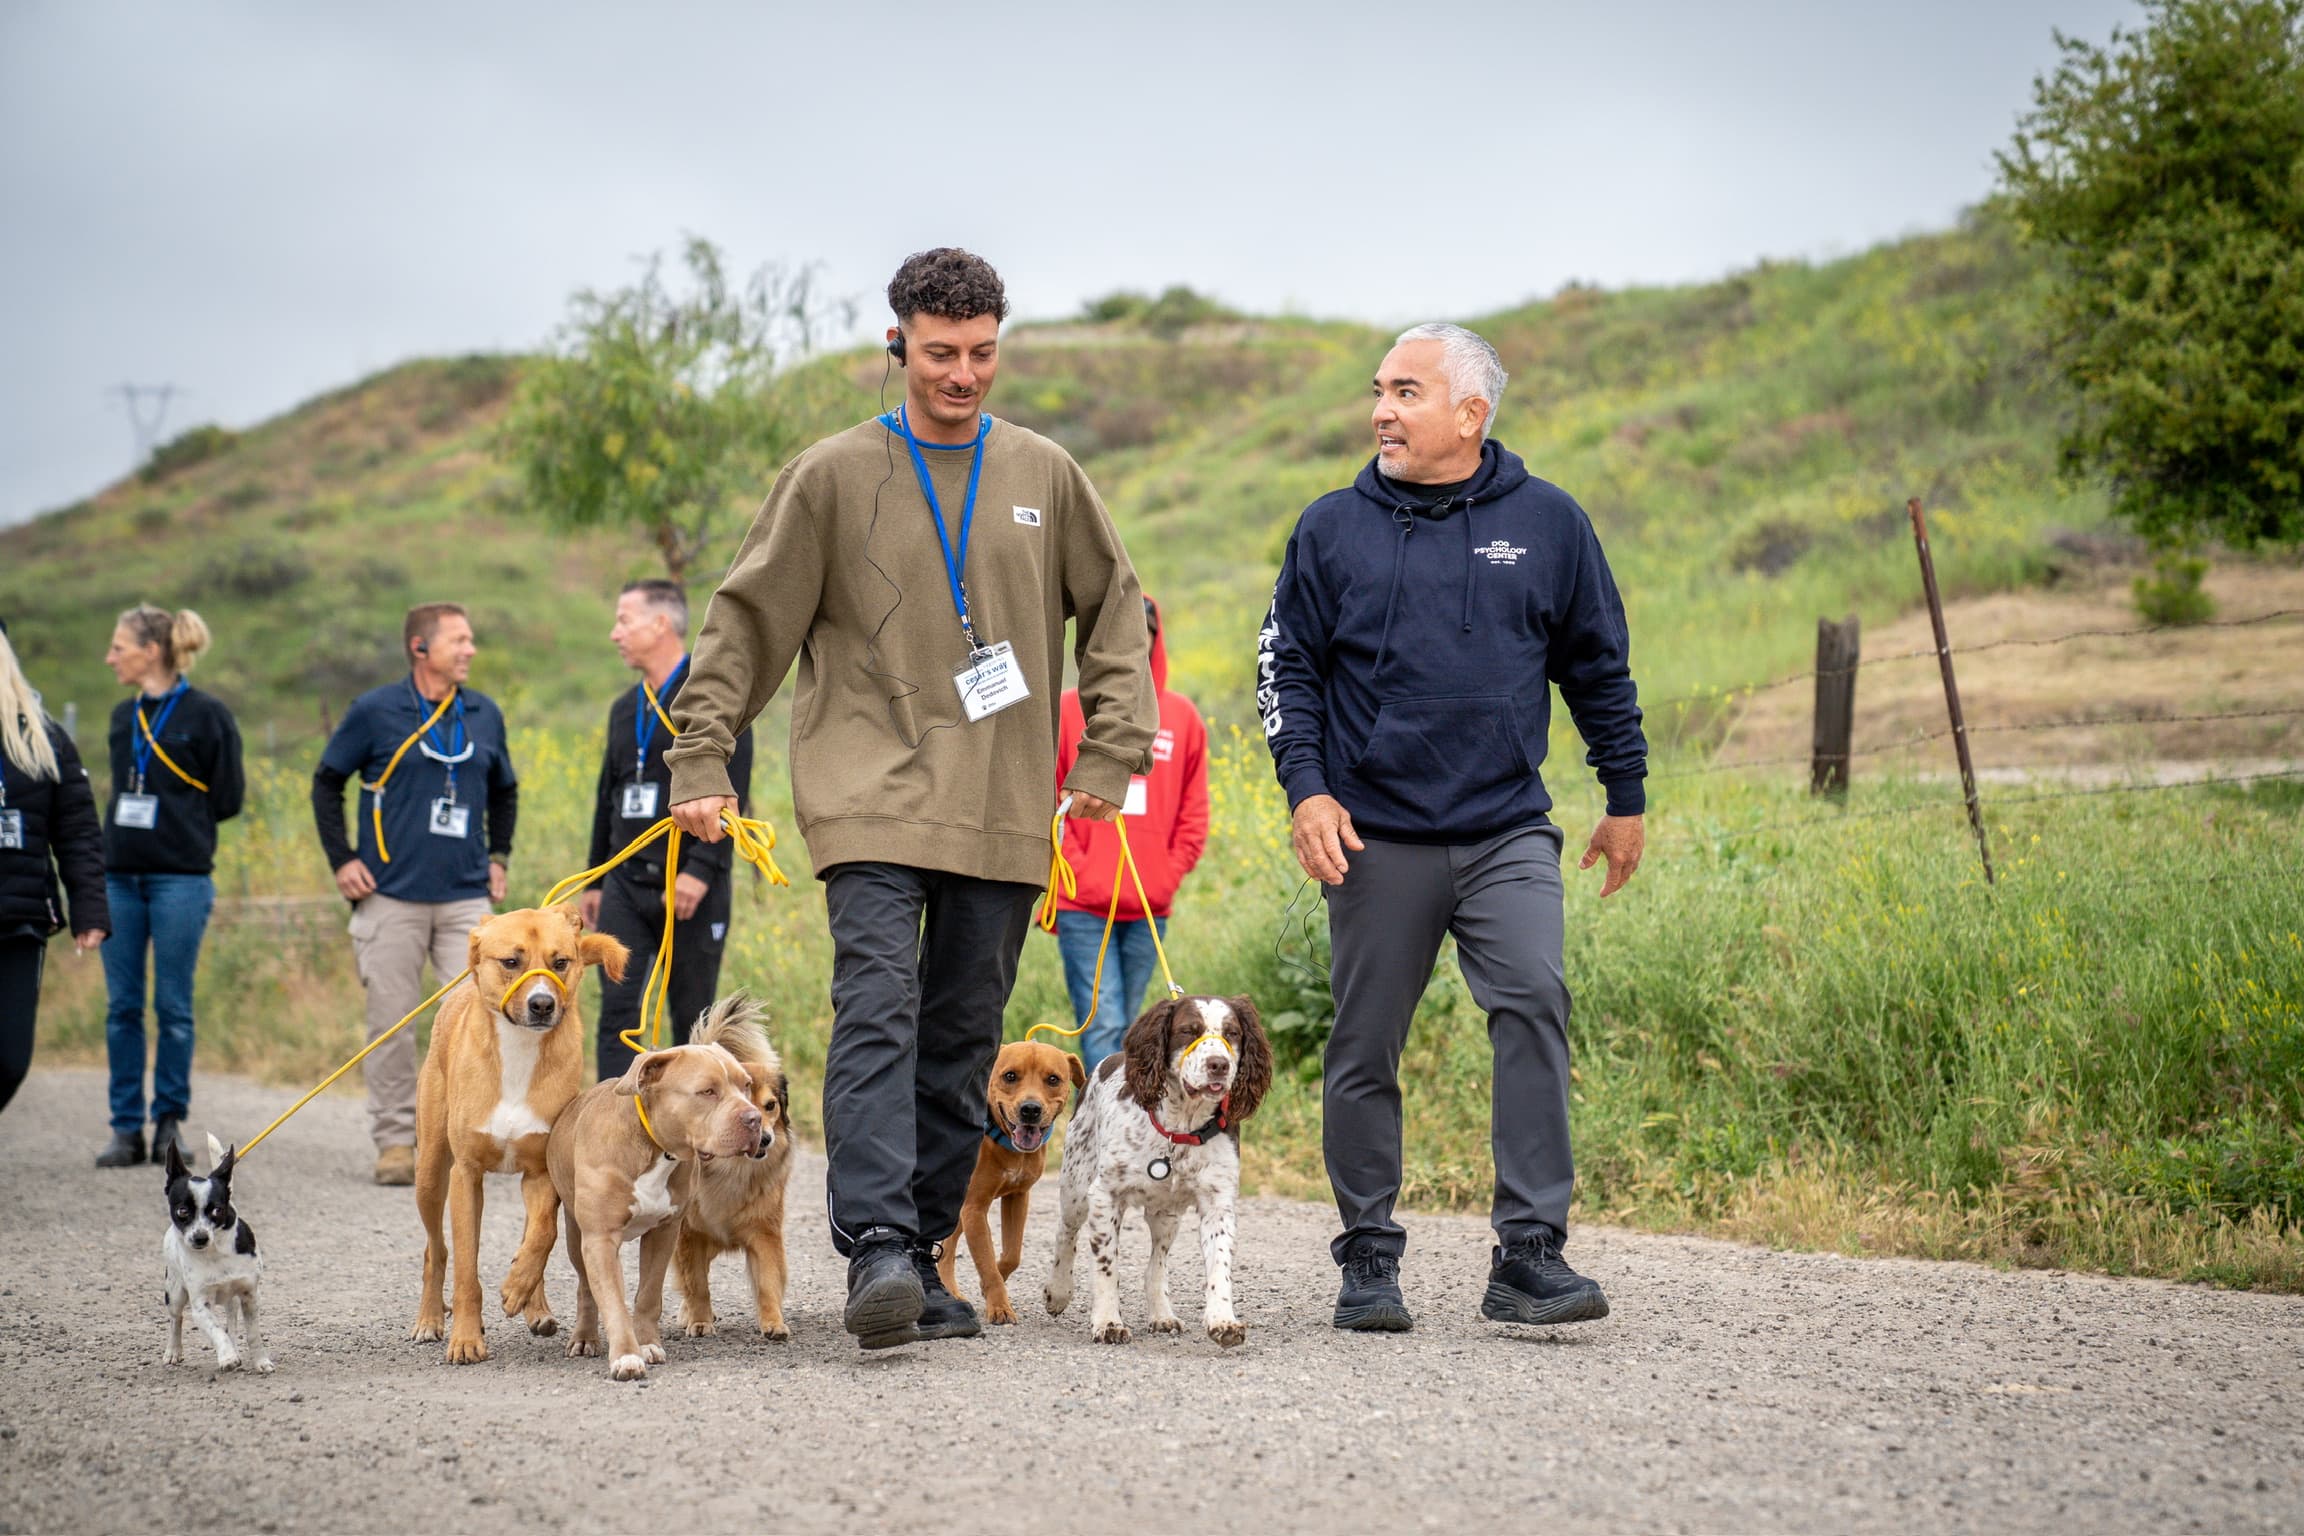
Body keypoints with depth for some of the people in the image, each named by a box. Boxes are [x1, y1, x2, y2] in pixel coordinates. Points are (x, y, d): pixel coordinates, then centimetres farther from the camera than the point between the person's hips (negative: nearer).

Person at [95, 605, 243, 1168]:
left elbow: (227, 798, -3)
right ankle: (126, 1128, 9)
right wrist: (128, 828, 7)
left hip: (180, 878, -5)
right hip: (119, 877, 5)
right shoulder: (124, 717, 13)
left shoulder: (206, 714, -4)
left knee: (173, 1008, 0)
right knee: (123, 1007, 4)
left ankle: (170, 1122, 10)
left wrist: (177, 823, -1)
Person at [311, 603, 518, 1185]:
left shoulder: (485, 715, 11)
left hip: (466, 897, 3)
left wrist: (497, 858, 17)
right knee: (392, 1022, 1)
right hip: (392, 896, -3)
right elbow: (327, 782, 8)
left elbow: (504, 791, 26)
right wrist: (341, 860, 1)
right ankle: (395, 1141, 10)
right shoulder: (375, 712, 0)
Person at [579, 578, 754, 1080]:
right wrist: (594, 880, 22)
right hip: (627, 883, 6)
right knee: (617, 1012, -5)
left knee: (692, 1016, 1)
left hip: (692, 888, -6)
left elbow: (729, 790, -13)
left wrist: (700, 869, -22)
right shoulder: (625, 709, 18)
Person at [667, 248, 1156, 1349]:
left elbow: (1116, 612, 17)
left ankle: (924, 1255, 13)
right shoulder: (834, 475, 3)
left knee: (963, 1039, 5)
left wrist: (1112, 752, 7)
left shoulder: (1045, 476, 10)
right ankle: (877, 1248, -24)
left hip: (1003, 809, 3)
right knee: (877, 1010, -18)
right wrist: (702, 761, -2)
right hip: (872, 797, -3)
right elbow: (747, 624, 5)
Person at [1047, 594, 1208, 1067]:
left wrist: (1169, 877, 1)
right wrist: (1077, 870, -7)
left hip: (1150, 909, 3)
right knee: (1102, 1025, -10)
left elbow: (1194, 814, 11)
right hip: (1083, 906, -3)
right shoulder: (1069, 709, 1)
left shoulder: (1181, 716, 8)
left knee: (1123, 1029, 9)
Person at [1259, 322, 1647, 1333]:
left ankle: (1529, 1252, -16)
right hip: (1376, 836, 1)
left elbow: (1599, 669, 14)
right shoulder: (1333, 529, 5)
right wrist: (1306, 789, -5)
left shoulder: (1546, 523, 6)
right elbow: (1287, 668, 8)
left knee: (1534, 1002, -19)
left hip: (1507, 832, 0)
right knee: (1365, 1050, 4)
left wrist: (1626, 800, 15)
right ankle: (1369, 1259, 17)